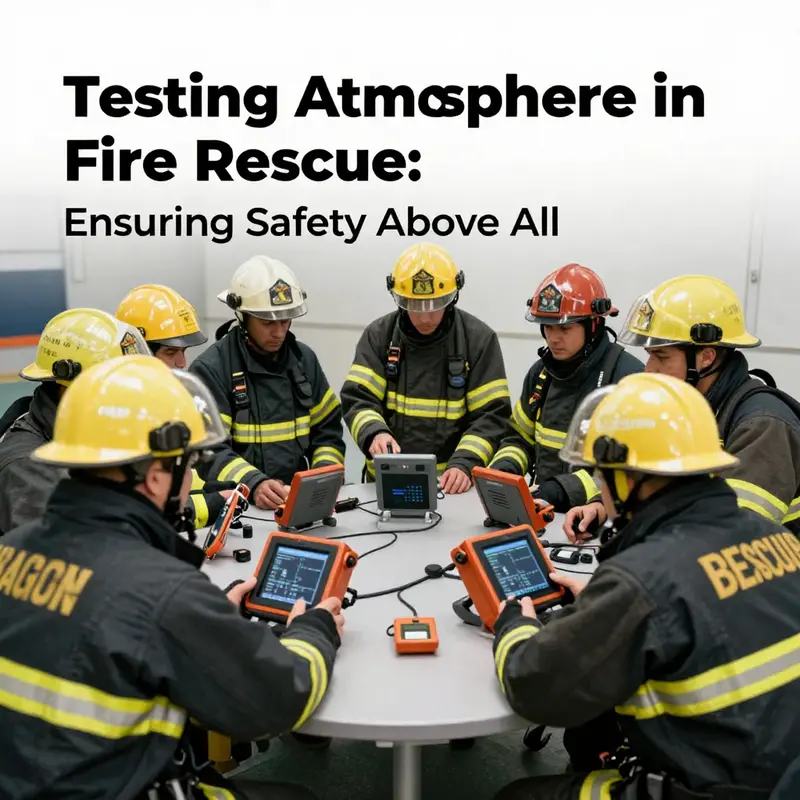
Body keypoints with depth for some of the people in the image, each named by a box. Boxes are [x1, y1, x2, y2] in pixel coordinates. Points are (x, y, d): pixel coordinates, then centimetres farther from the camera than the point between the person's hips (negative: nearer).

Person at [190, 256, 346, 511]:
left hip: (299, 498, 4)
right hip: (237, 503, -3)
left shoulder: (304, 358, 9)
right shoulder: (210, 368, -6)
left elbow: (328, 431, 12)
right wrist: (254, 485, -27)